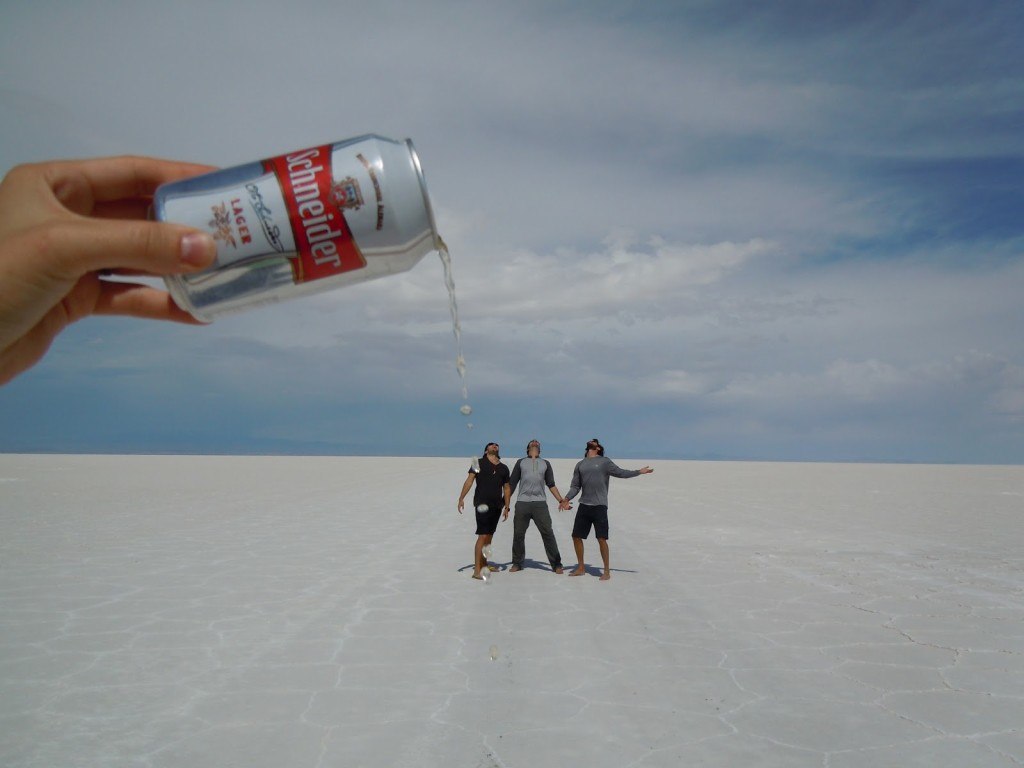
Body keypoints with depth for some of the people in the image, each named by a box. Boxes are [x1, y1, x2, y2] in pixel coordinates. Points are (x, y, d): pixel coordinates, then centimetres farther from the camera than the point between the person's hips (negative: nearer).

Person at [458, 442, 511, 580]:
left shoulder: (504, 468, 15)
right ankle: (477, 570, -12)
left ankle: (483, 564, 25)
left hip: (497, 506, 6)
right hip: (483, 505, -6)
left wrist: (506, 507, 12)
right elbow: (469, 480, -5)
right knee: (482, 536, -12)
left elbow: (507, 489, 18)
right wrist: (461, 498, -14)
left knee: (489, 536, 13)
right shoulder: (480, 463, 2)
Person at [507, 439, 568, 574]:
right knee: (518, 534, 2)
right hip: (522, 503, 0)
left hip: (540, 503, 0)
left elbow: (551, 485, 16)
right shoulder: (521, 462, 16)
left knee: (548, 534, -5)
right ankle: (517, 563, 16)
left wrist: (561, 501, 6)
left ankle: (556, 564, 2)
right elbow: (511, 484, 14)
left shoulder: (545, 464, 18)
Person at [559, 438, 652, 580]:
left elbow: (621, 473, 6)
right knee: (576, 536, 5)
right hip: (583, 505, 5)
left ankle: (607, 571, 5)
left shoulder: (604, 461, 5)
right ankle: (581, 568, 21)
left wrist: (639, 471, -2)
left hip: (599, 506, -4)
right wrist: (566, 499, 1)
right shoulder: (580, 465, 16)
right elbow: (575, 486, 15)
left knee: (601, 538, -8)